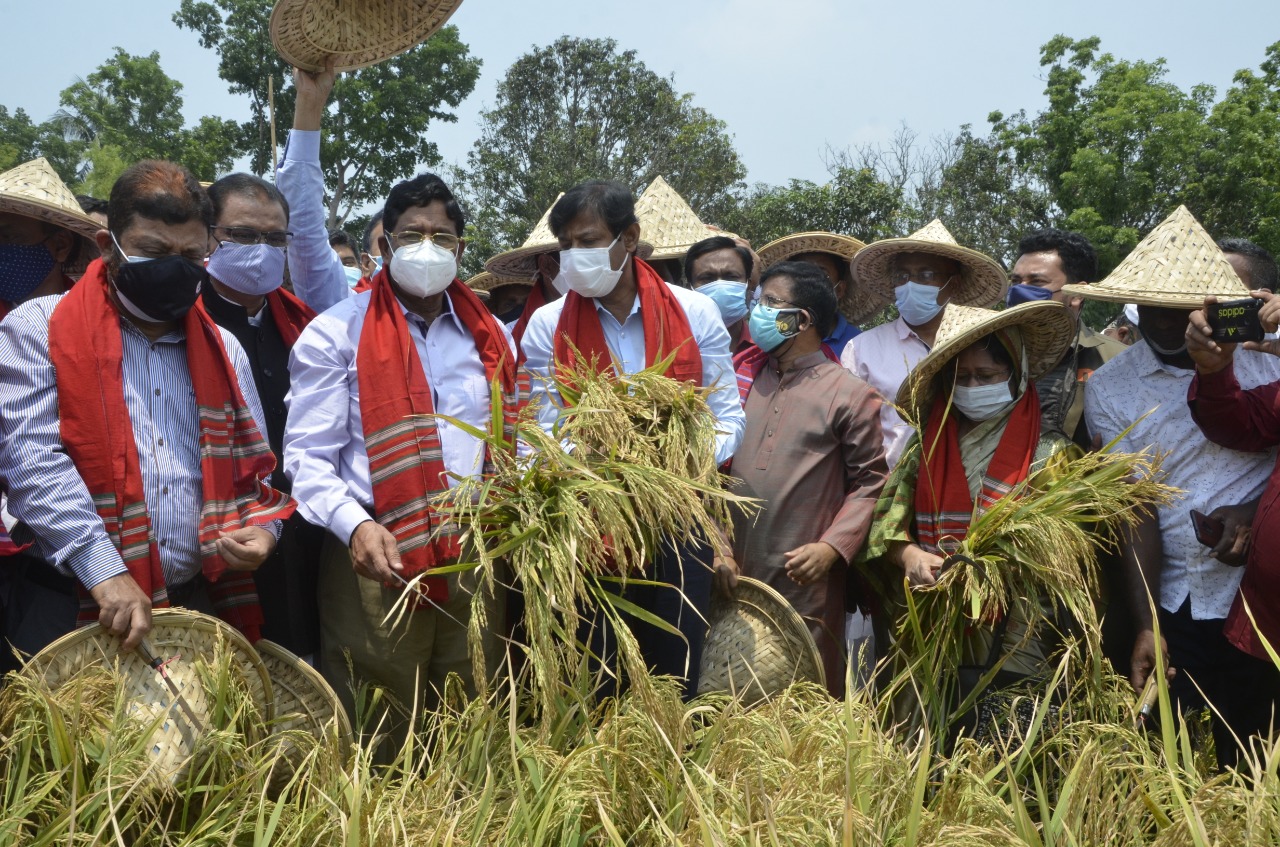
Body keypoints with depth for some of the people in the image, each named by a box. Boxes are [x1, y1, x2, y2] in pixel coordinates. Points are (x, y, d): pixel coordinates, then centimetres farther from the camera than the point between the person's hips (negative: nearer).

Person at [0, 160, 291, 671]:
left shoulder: (223, 350, 13)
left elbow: (249, 467, 18)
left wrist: (260, 528, -4)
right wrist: (105, 571, -23)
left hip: (199, 605, 4)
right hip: (71, 608, -4)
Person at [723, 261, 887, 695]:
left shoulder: (851, 395, -1)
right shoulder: (744, 380, 12)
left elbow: (869, 483, -3)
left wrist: (832, 548, -14)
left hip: (806, 578, -4)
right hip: (733, 573, 4)